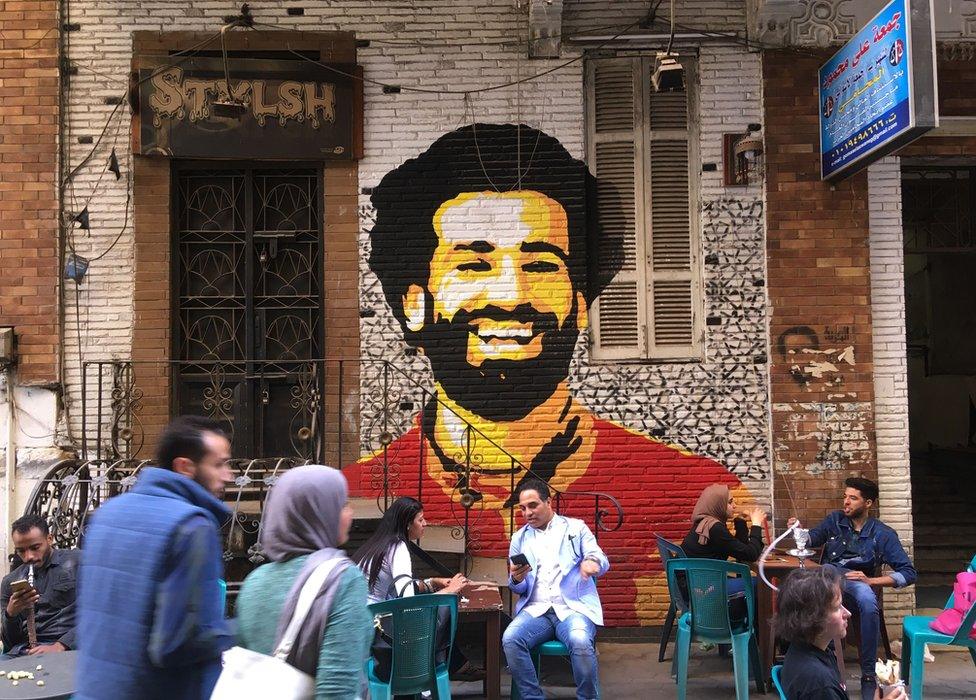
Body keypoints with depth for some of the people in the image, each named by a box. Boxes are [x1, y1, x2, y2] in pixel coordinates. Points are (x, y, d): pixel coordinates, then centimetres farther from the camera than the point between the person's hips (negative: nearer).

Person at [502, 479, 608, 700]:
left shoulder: (575, 528, 11)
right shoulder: (519, 538, 17)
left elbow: (602, 561, -1)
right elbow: (519, 589, 16)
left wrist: (593, 562, -26)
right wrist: (516, 579, -10)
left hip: (573, 607, -2)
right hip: (536, 609, 3)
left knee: (580, 642, -35)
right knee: (510, 640, -29)